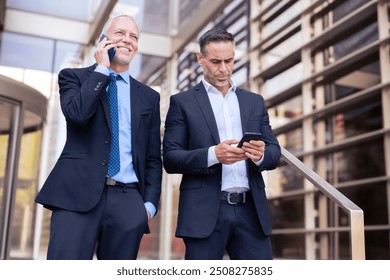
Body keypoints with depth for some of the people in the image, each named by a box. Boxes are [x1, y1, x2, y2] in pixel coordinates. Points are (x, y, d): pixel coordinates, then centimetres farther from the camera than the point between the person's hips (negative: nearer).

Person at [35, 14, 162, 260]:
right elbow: (77, 113, -13)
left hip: (128, 200, 3)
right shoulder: (74, 77, 11)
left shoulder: (149, 97, 17)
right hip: (78, 194, -2)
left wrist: (149, 203, 3)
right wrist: (102, 69, -2)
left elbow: (153, 158, 15)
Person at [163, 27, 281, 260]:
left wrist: (261, 155, -12)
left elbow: (274, 152, 12)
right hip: (205, 212, -3)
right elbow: (170, 158, -3)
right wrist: (212, 155, -19)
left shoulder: (254, 101, 16)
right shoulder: (183, 102, 5)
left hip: (251, 210, 3)